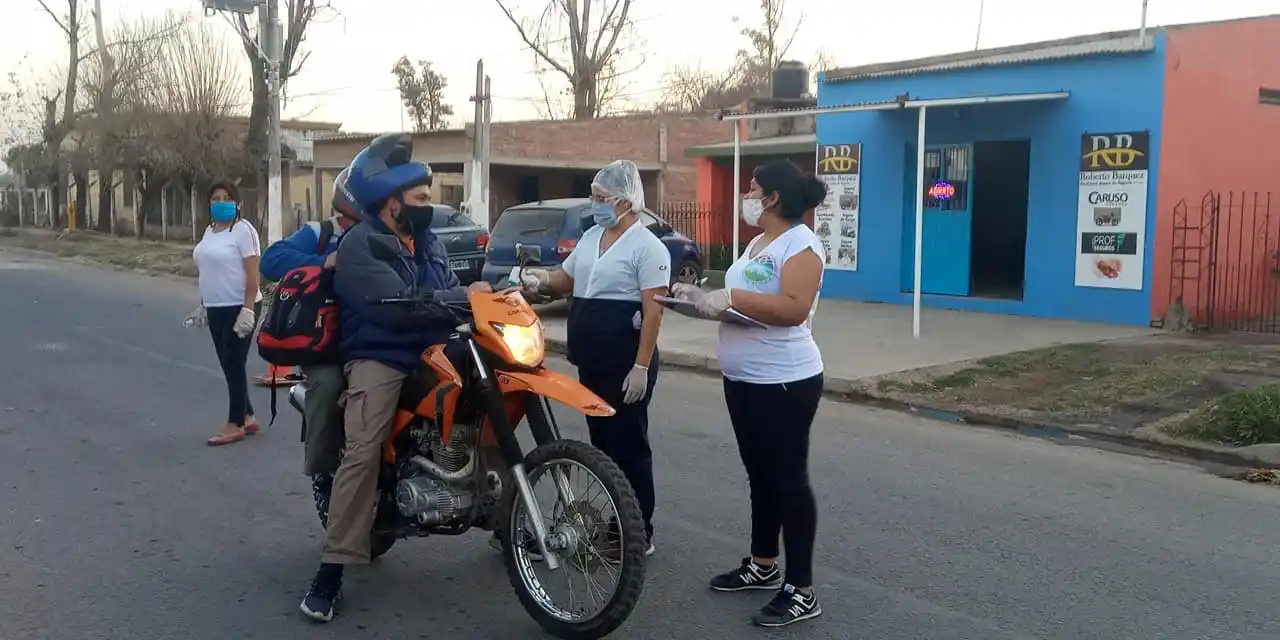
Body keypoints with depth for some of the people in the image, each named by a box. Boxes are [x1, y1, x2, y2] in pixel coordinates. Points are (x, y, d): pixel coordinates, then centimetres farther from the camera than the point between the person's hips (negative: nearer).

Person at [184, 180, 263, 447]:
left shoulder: (243, 230, -12)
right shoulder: (210, 230, 13)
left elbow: (252, 275, -17)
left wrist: (247, 310, -23)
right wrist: (202, 306, 18)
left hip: (239, 308, -8)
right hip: (216, 309, 9)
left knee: (234, 365, -4)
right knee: (228, 365, 12)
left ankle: (235, 424, 4)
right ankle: (247, 417, 22)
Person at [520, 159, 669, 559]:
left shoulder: (647, 246, -11)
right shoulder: (590, 236, 12)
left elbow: (653, 310, -16)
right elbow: (566, 278, 21)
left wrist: (641, 366, -22)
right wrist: (540, 281, -3)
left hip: (626, 362, -8)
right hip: (591, 360, 8)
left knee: (628, 445, -2)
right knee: (602, 441, 14)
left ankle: (640, 534, 8)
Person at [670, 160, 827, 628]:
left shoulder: (800, 243, -15)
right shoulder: (758, 242, 15)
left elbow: (794, 309, -27)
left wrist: (729, 298, -27)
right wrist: (702, 295, 6)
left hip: (785, 383, -10)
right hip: (743, 380, 10)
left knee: (788, 480, -4)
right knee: (760, 476, 18)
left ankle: (801, 591, 4)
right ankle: (763, 566, 32)